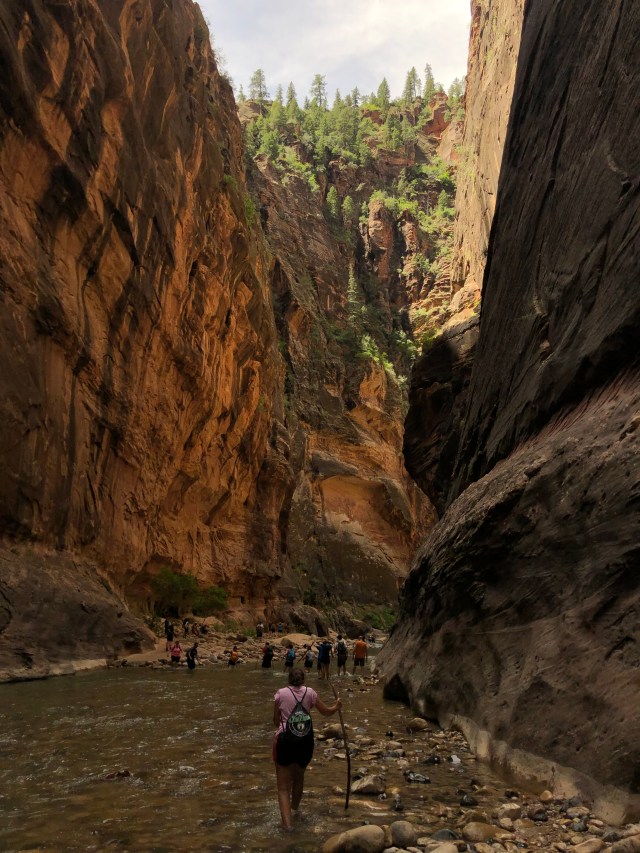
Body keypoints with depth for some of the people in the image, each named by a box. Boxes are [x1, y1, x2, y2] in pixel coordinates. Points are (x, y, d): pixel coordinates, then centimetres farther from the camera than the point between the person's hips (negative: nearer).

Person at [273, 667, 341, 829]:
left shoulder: (281, 693, -2)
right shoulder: (310, 692, 2)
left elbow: (276, 722, 4)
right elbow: (326, 712, 11)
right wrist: (337, 706, 31)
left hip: (285, 740, -2)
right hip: (305, 742, 3)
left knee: (283, 785, 6)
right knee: (299, 776, 28)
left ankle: (287, 822, -8)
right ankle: (294, 808, 48)